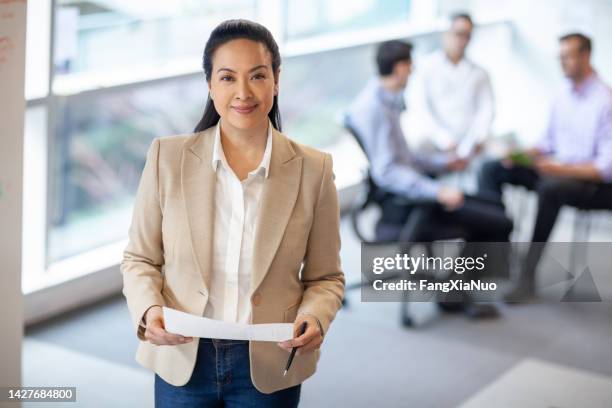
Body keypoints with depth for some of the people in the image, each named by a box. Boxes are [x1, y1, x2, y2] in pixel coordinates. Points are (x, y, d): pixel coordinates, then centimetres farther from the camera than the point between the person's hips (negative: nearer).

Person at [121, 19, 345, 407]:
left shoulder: (313, 169, -6)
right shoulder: (167, 156, -5)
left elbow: (325, 277, 2)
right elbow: (140, 259, 3)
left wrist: (314, 318, -18)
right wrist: (149, 310, -16)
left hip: (268, 367, 0)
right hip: (182, 361, 1)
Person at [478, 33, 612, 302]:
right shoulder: (563, 95, 8)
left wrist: (563, 169, -29)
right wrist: (522, 155, -3)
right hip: (558, 171, 8)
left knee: (550, 186, -40)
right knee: (491, 170, -4)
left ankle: (527, 278, -33)